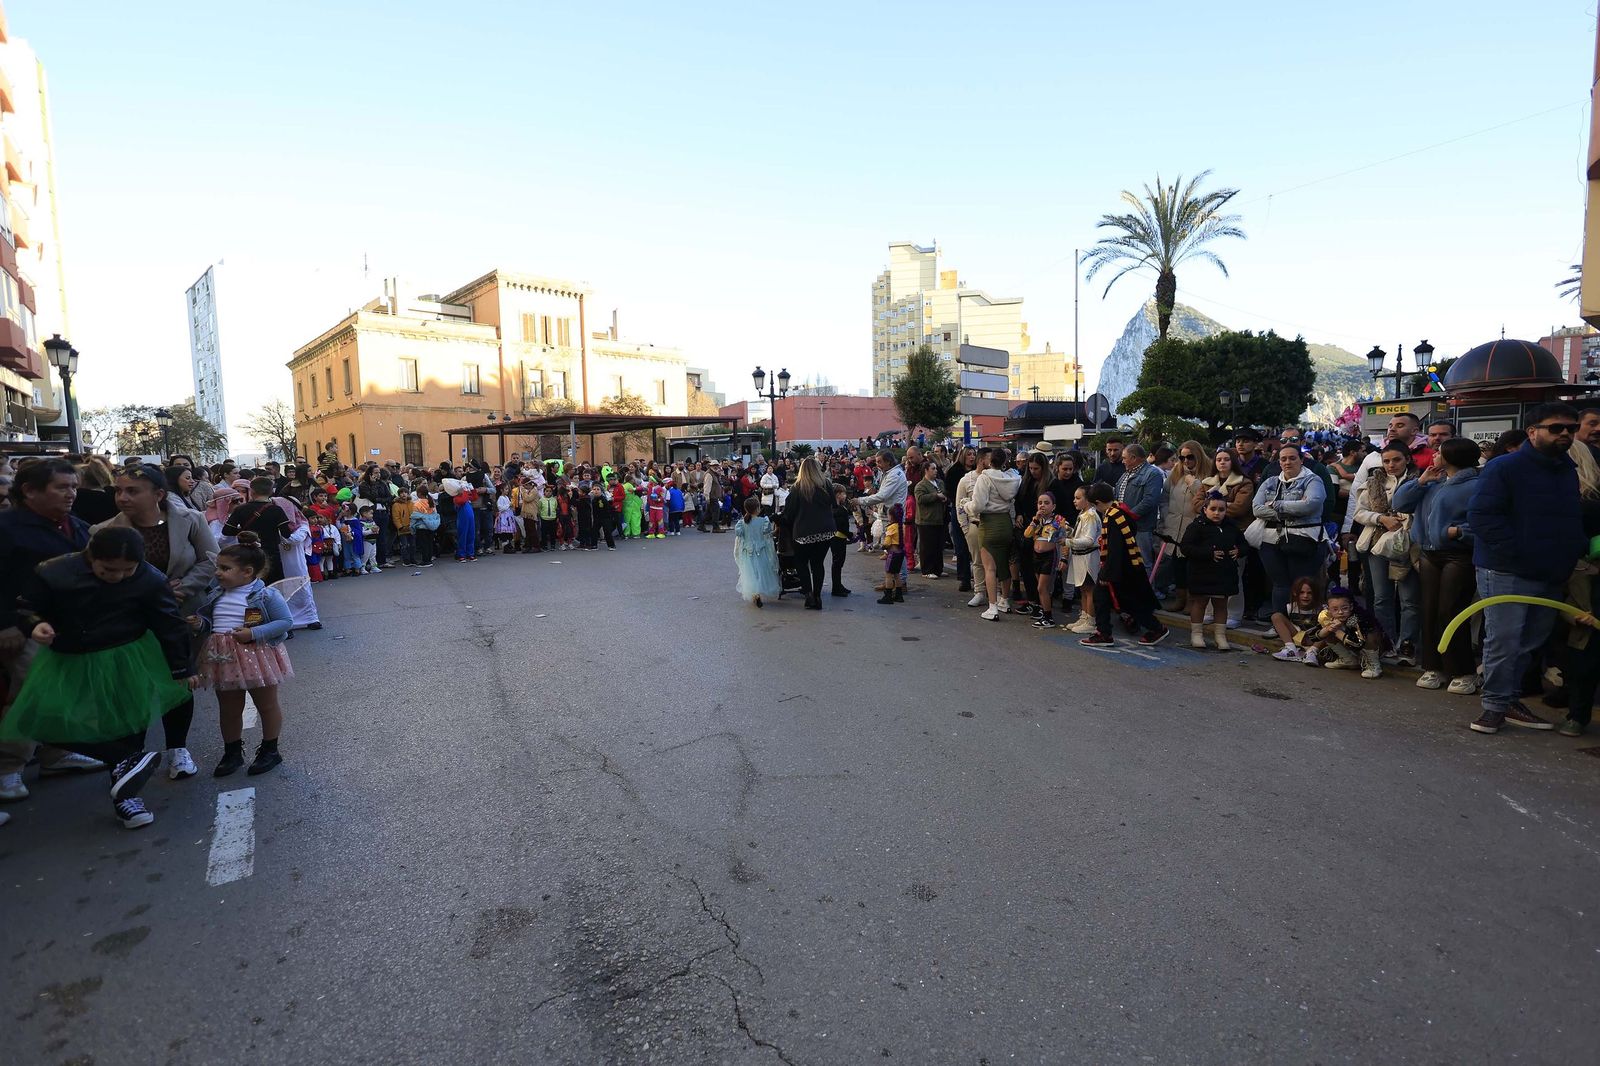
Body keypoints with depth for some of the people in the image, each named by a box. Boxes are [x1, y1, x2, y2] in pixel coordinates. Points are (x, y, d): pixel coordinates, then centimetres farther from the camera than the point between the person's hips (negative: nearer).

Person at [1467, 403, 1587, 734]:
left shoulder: (1568, 471, 15)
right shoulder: (1504, 468, -9)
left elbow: (1573, 518, 27)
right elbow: (1480, 515, -18)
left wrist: (1578, 547, 9)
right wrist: (1518, 552, -22)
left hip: (1552, 575, 8)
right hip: (1507, 573, -8)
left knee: (1531, 642, 13)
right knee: (1503, 641, -5)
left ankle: (1507, 699, 24)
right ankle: (1495, 704, 6)